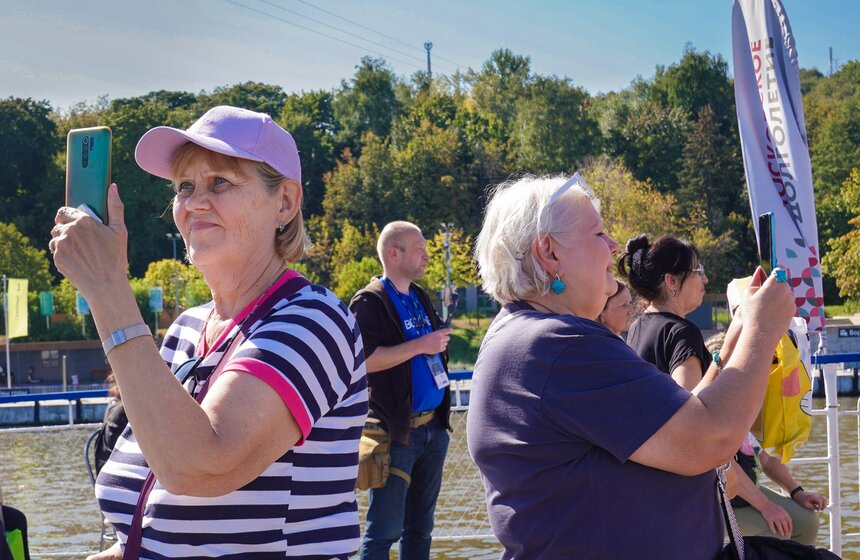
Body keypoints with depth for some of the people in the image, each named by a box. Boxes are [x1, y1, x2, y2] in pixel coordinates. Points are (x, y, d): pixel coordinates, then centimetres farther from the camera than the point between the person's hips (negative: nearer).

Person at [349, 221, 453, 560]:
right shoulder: (370, 301, -9)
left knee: (420, 526, 13)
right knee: (384, 530, -5)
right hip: (396, 430, -8)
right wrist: (420, 346, -19)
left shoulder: (420, 298, 16)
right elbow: (363, 360, -21)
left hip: (433, 426, 8)